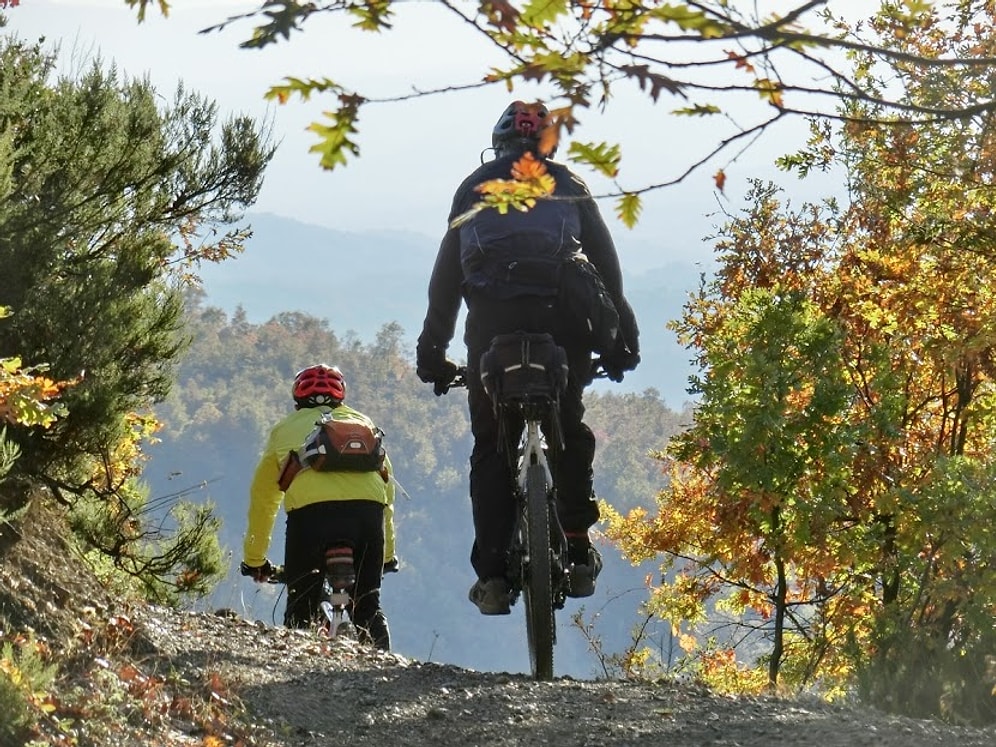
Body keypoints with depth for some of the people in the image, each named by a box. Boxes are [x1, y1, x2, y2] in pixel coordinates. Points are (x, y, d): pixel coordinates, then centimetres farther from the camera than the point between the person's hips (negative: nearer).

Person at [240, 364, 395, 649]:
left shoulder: (285, 428, 30)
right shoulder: (363, 422, 34)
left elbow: (261, 500, 34)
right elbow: (387, 487, 37)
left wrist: (253, 560, 45)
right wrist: (387, 555, 47)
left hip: (311, 508, -2)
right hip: (368, 508, 2)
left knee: (302, 605, 11)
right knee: (368, 606, 15)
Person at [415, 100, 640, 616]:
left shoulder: (473, 189, 23)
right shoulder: (568, 186, 21)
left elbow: (445, 275, 20)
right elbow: (607, 264, 15)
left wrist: (432, 351, 22)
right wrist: (620, 338, 16)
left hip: (492, 320, 0)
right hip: (561, 319, 0)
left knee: (490, 445, 7)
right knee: (569, 431, 18)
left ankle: (492, 573, -2)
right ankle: (577, 552, 10)